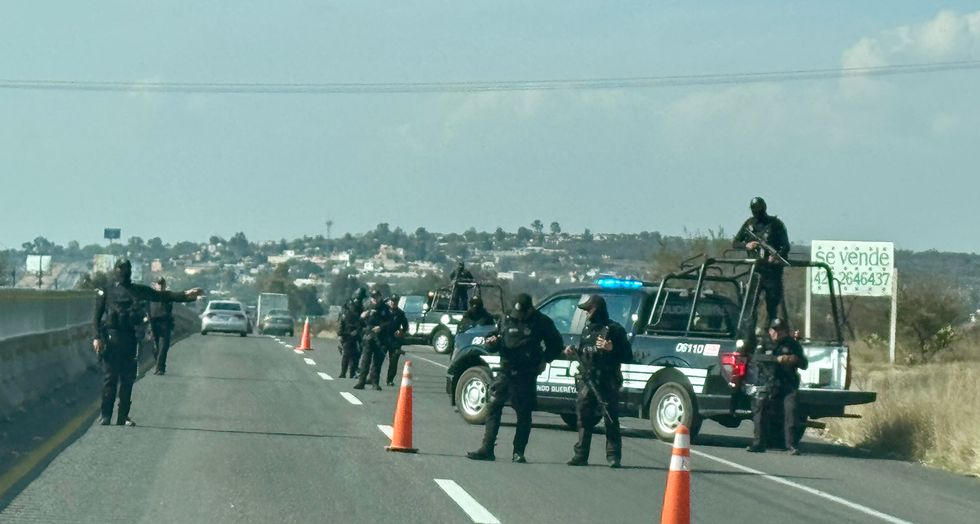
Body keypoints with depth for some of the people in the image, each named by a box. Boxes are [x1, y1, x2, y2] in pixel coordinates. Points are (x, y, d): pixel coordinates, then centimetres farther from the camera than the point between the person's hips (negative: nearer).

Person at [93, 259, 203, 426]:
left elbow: (162, 296, 7)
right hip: (111, 338, -3)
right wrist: (97, 337, -9)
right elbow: (97, 316, 2)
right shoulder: (106, 291, 6)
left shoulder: (138, 290, 13)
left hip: (130, 340, 3)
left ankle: (123, 417, 10)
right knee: (110, 378, -4)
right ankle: (105, 415, 0)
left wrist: (185, 296, -3)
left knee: (127, 379, 4)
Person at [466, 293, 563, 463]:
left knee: (524, 414, 1)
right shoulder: (507, 320, 7)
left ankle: (519, 453, 7)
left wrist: (545, 360, 2)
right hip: (506, 371, 3)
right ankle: (487, 449, -3)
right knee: (493, 409, -4)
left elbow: (556, 344, 10)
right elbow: (495, 346, 15)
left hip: (526, 376, -3)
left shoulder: (541, 322, -1)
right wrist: (492, 342, -7)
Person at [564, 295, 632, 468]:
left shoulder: (614, 330, -3)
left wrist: (611, 349, -19)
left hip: (607, 382, -6)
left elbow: (627, 356, -5)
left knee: (611, 420, -6)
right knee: (584, 419, 5)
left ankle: (613, 457, -5)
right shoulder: (587, 329, 18)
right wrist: (573, 352, 8)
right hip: (587, 380, 6)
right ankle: (581, 455, 9)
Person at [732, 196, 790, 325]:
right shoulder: (749, 224, 11)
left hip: (772, 271, -2)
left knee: (772, 305, 1)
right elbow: (734, 243, 15)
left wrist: (777, 256, -25)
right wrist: (746, 245, -7)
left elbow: (786, 247, -4)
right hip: (754, 270, 2)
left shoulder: (776, 224, 1)